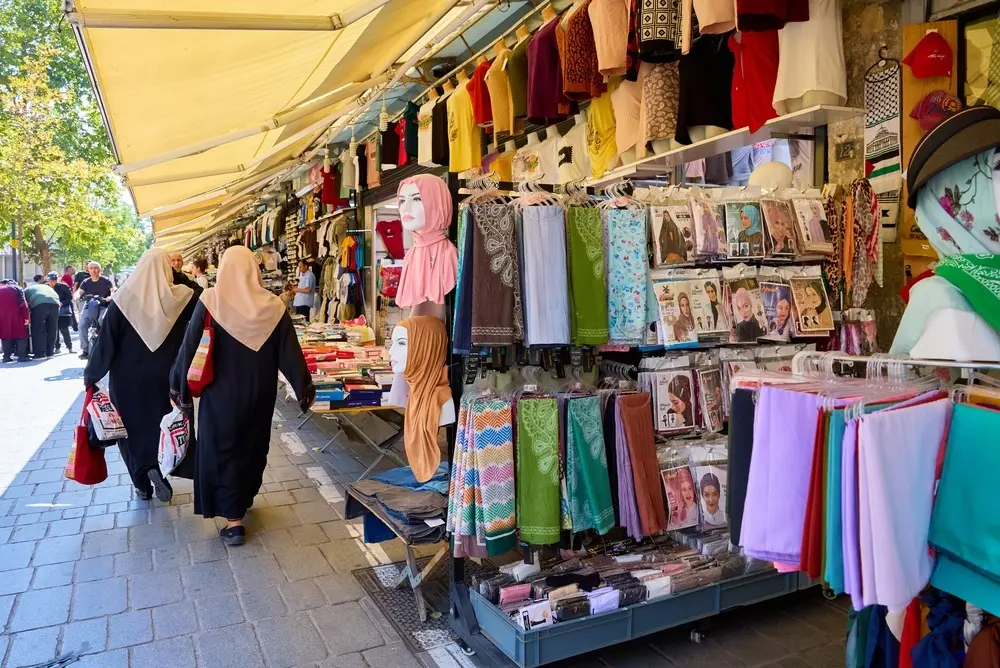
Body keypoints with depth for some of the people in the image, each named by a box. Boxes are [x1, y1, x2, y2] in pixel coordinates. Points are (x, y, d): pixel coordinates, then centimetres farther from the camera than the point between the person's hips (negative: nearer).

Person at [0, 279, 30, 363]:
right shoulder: (16, 289, 15)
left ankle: (7, 356, 8)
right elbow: (23, 303, 0)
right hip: (15, 314, -2)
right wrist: (26, 317, -5)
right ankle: (22, 355, -3)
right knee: (20, 333, 4)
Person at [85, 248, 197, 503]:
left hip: (128, 377, 0)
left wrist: (91, 374, 4)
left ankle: (142, 483, 20)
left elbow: (106, 341, -7)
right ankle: (158, 468, -5)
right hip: (166, 377, 0)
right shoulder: (179, 298, -10)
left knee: (134, 426, 15)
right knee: (164, 424, 16)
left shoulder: (124, 298, -9)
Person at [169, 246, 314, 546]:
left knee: (223, 450, 8)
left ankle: (234, 520, 6)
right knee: (254, 445, 22)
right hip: (259, 393, 3)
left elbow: (189, 347, -10)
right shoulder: (272, 305, -8)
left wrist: (178, 385, 0)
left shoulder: (210, 301, -13)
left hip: (221, 393, -3)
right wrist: (305, 387, 2)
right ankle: (245, 497, 43)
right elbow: (290, 352, -6)